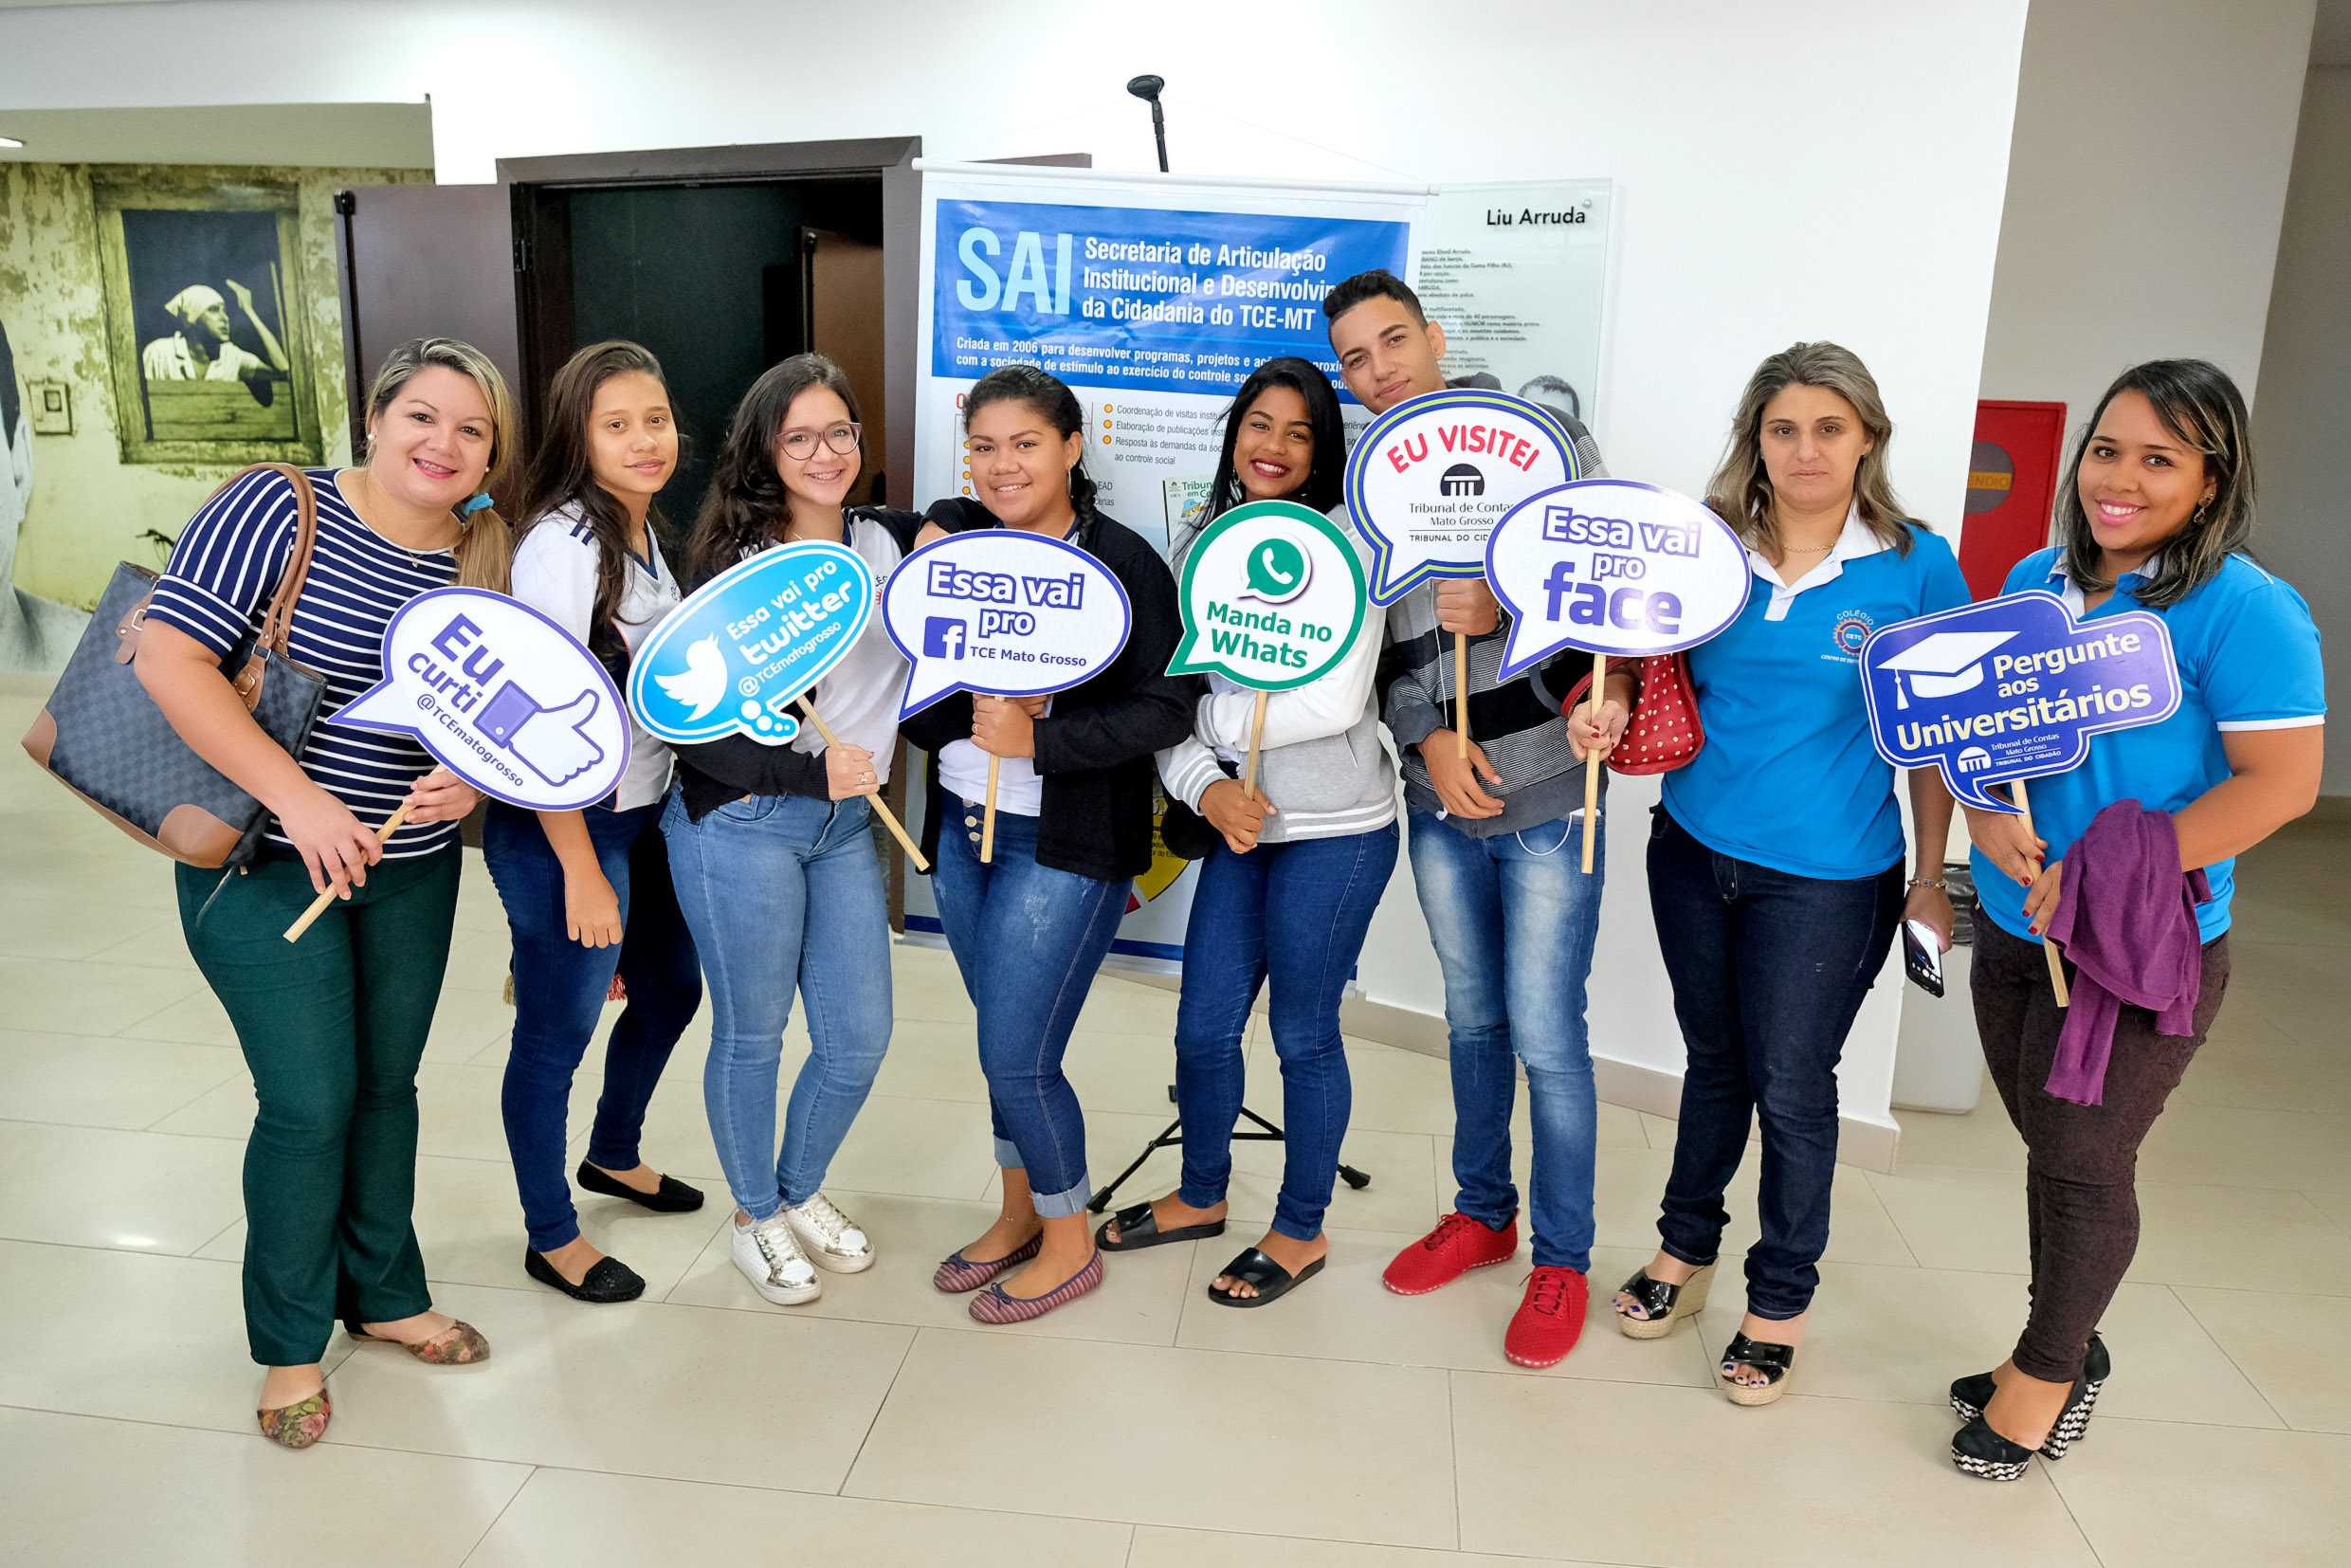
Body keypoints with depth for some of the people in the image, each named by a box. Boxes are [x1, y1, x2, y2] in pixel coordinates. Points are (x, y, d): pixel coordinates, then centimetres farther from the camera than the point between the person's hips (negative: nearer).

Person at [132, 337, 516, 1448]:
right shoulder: (277, 510, -13)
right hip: (265, 866, -4)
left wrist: (474, 780, -14)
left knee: (385, 1085, 16)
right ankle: (289, 1342, 21)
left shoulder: (486, 564, 1)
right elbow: (169, 657, -19)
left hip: (412, 870, 5)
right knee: (310, 1103, -2)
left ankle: (383, 1295, 36)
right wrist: (298, 798, -25)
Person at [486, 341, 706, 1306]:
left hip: (644, 812, 9)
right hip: (560, 825, -9)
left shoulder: (644, 529, 7)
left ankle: (615, 1156, 47)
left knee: (671, 988, 22)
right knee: (558, 1031, 5)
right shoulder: (563, 544, -20)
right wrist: (582, 872, -21)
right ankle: (553, 1239, 24)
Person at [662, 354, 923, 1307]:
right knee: (752, 1033, 9)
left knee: (859, 1037, 10)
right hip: (738, 824, -5)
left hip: (845, 824, 5)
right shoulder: (734, 569, -10)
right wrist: (812, 771, -24)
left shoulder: (892, 542, 4)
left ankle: (801, 1190, 37)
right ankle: (757, 1216, 33)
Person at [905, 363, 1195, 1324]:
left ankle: (1069, 1245, 20)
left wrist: (1036, 738, -23)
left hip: (1066, 845, -6)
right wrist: (973, 711, -13)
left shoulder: (1123, 563, -12)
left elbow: (1168, 711, -17)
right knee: (1004, 1043, 17)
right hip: (961, 828, 6)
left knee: (1016, 1056, -2)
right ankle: (1020, 1215, 37)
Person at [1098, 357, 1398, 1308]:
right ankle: (1200, 1196, 40)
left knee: (1304, 1035, 8)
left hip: (1337, 831, -5)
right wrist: (1206, 784, -14)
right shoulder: (1202, 544, 6)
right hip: (1240, 822, 5)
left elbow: (1335, 702, -19)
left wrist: (1213, 717, -11)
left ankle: (1301, 1232, 30)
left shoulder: (1346, 541, -10)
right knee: (1204, 1026, 14)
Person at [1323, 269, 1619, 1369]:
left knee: (1546, 1035, 0)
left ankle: (1562, 1260, 18)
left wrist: (1508, 606, -22)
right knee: (1472, 1017, 18)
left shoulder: (1543, 439, -4)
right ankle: (1481, 1213, 36)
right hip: (1440, 800, 4)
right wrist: (1430, 740, -10)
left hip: (1547, 795, -4)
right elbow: (1376, 645, 6)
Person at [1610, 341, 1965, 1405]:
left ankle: (1780, 1299, 28)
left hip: (1828, 878, -3)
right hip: (1694, 849, 3)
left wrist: (1930, 879, 0)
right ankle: (1685, 1251, 39)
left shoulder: (1916, 567, -7)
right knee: (1714, 1059, 19)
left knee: (1792, 1085, 7)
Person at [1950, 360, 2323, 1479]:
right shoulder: (2036, 580, 4)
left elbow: (2280, 783, -18)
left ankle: (2046, 1367, 29)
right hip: (2012, 930, 6)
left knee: (2082, 1162, 7)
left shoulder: (2245, 610, -15)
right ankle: (2067, 1352, 37)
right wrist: (1987, 818, -9)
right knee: (2048, 1146, 17)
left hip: (2145, 954, -6)